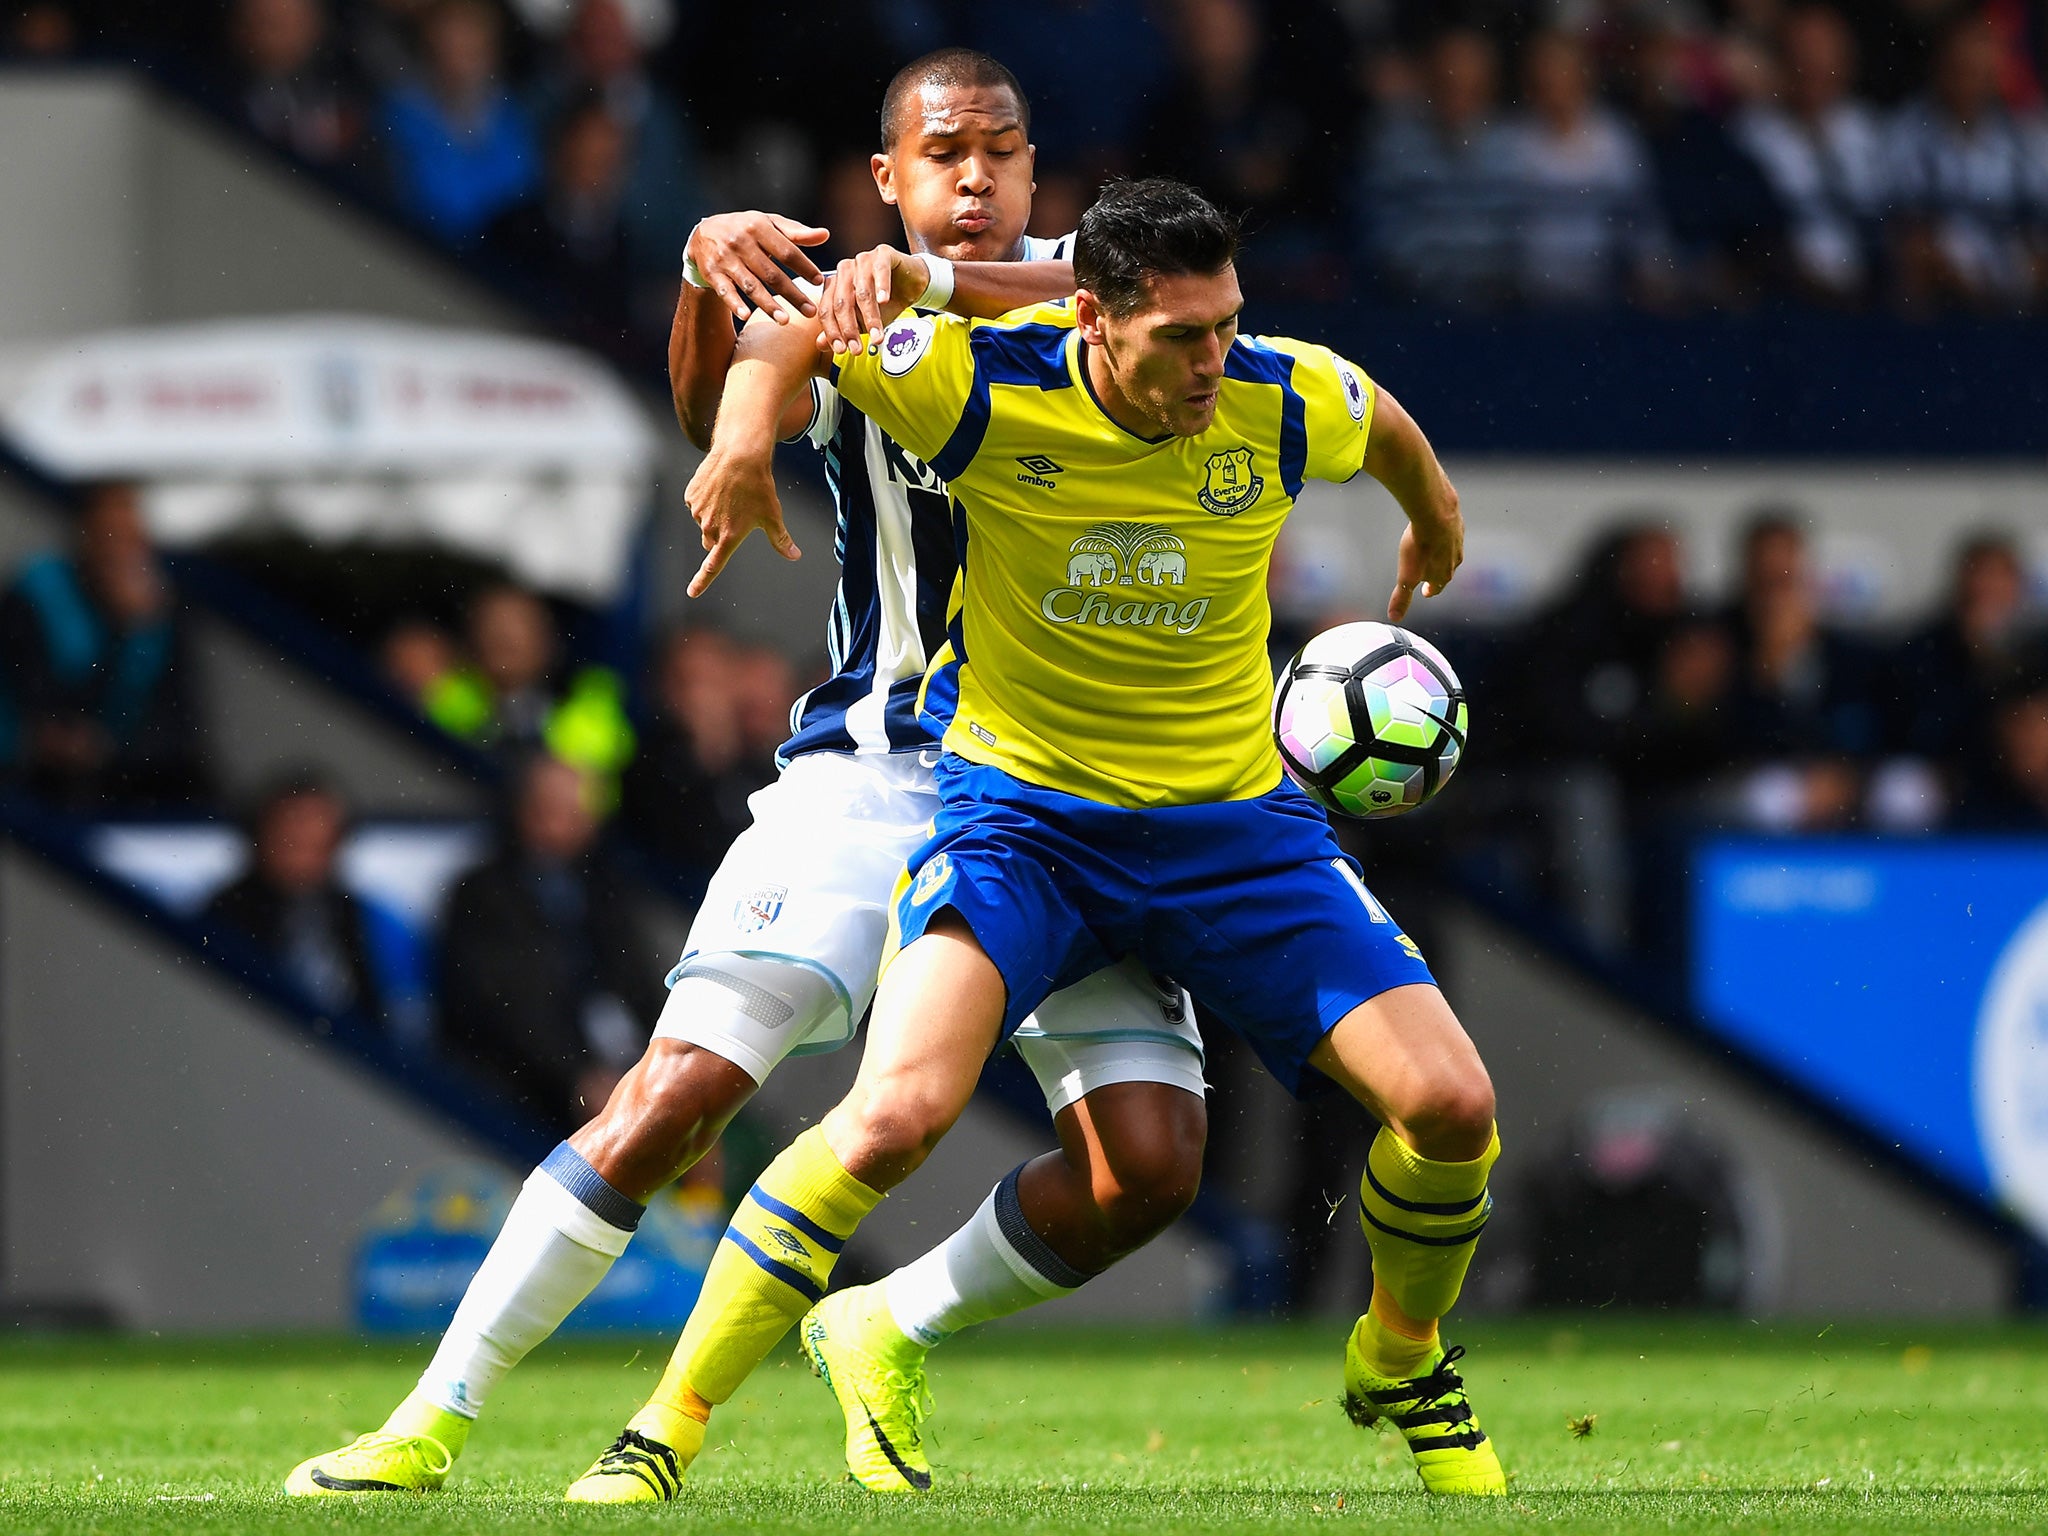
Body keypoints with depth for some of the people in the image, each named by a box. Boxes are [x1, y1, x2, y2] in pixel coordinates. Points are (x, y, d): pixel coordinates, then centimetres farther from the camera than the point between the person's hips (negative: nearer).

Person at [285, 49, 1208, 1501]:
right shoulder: (844, 313, 2)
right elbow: (717, 411, -18)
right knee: (684, 1085, -15)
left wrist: (931, 281, -40)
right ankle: (437, 1416, -7)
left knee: (1149, 1165, -12)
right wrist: (710, 267, -39)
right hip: (872, 770, -1)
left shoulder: (1063, 293, 2)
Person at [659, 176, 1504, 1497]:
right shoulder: (986, 387, -16)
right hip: (1023, 815, -3)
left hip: (1238, 826, 3)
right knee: (901, 1110, -28)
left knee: (1451, 1106, -12)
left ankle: (1401, 1368, 20)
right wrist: (747, 431, -22)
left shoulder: (1284, 405, -9)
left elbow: (1386, 426, 17)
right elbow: (788, 329, -1)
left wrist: (1437, 526, 38)